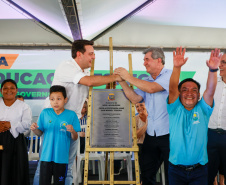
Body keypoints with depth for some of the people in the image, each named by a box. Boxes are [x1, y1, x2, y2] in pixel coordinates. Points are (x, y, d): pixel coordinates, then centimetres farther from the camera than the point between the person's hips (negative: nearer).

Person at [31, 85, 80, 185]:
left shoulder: (71, 115, -2)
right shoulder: (45, 113, 2)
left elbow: (75, 138, -1)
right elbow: (40, 133, 7)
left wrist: (72, 131, -22)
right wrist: (34, 129, -13)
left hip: (62, 157, -1)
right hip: (46, 156, 1)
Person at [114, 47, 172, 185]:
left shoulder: (170, 75, -7)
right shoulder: (146, 82, 13)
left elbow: (151, 88, -21)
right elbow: (135, 99, 2)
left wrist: (128, 77, -14)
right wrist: (122, 81, -6)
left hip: (169, 135, -6)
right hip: (151, 136, 6)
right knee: (146, 174, 13)